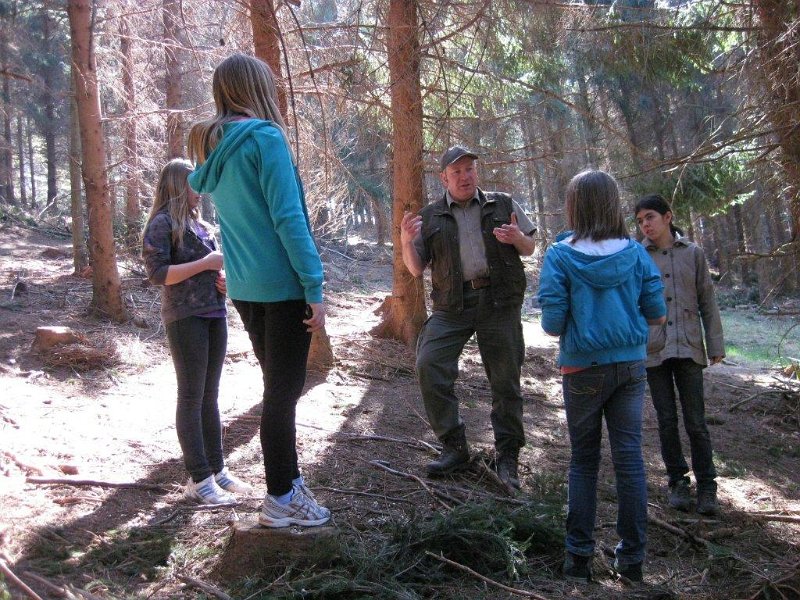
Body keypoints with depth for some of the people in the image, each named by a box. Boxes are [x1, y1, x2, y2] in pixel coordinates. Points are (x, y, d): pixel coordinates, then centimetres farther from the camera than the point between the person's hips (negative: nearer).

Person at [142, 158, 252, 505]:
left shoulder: (199, 223, 17)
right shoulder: (162, 224, -6)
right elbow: (157, 273, -15)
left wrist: (222, 276, 6)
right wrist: (206, 264, -17)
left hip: (214, 314, 7)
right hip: (185, 318, -7)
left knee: (210, 396, 10)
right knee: (191, 397, -3)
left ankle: (216, 469, 17)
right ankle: (199, 479, 2)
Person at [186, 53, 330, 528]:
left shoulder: (214, 147, 9)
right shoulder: (265, 137, -13)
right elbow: (288, 218, -18)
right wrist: (315, 288, -17)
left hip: (245, 288, 8)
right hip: (282, 285, -8)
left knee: (279, 387, 19)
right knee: (284, 391, 1)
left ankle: (289, 480, 30)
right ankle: (281, 500, 12)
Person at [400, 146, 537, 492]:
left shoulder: (502, 204, 11)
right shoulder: (430, 217, 11)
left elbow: (529, 248, 16)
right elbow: (416, 269, 10)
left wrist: (518, 238, -8)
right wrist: (406, 242, -10)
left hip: (499, 302, 0)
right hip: (452, 305, 1)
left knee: (505, 378, 2)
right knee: (429, 366, -14)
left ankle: (508, 456, 15)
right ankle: (454, 447, 0)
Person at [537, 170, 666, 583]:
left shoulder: (560, 257, -11)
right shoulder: (635, 253, -3)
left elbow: (551, 324, -13)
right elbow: (657, 314, -1)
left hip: (583, 367, -2)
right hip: (631, 364, 2)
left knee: (583, 459, 11)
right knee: (629, 456, 7)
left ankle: (579, 556, 13)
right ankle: (632, 557, 13)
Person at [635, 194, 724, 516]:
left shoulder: (693, 253, 5)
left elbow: (707, 302, 7)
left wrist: (715, 345, 3)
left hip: (689, 348, 0)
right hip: (653, 350, 0)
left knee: (696, 421, 1)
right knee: (667, 420, 7)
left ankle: (706, 484, 13)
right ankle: (678, 480, 20)